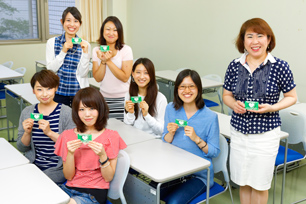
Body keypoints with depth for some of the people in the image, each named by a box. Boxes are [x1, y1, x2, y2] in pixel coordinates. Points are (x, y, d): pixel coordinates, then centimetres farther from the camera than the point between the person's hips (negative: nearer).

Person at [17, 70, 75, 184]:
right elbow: (22, 148, 10)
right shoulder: (27, 113, 5)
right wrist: (27, 133, -11)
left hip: (58, 167, -4)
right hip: (33, 165, 4)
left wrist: (50, 132, -23)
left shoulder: (66, 112, -7)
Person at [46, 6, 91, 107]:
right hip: (58, 92, 0)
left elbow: (83, 73, -5)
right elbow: (51, 69, -5)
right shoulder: (52, 42, 2)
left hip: (79, 92, 0)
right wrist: (63, 51, -14)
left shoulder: (84, 45, 1)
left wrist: (85, 52, -15)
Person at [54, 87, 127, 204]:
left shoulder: (111, 137, 0)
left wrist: (102, 155, -20)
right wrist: (71, 154, -13)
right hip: (70, 188, 3)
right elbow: (68, 176, 4)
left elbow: (108, 178, -3)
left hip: (94, 193, -3)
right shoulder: (67, 136, 6)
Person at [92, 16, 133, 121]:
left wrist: (109, 61, -16)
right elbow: (98, 78, 0)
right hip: (104, 98, 3)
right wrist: (103, 61, -15)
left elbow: (125, 77, -11)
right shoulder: (96, 50, 6)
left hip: (123, 98, -2)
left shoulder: (126, 50, -4)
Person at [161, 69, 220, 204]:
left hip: (199, 174, -4)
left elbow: (215, 152, -7)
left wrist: (197, 139, -22)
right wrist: (171, 133, -13)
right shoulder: (171, 109, 1)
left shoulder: (210, 117, -11)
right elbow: (165, 143, 8)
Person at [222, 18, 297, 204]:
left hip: (266, 133, -3)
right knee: (243, 183, 16)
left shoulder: (280, 67, -10)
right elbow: (226, 95, 10)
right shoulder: (234, 66, -1)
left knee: (259, 185, 11)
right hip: (239, 131, 3)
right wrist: (234, 104, -12)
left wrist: (272, 108, -18)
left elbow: (292, 97, -1)